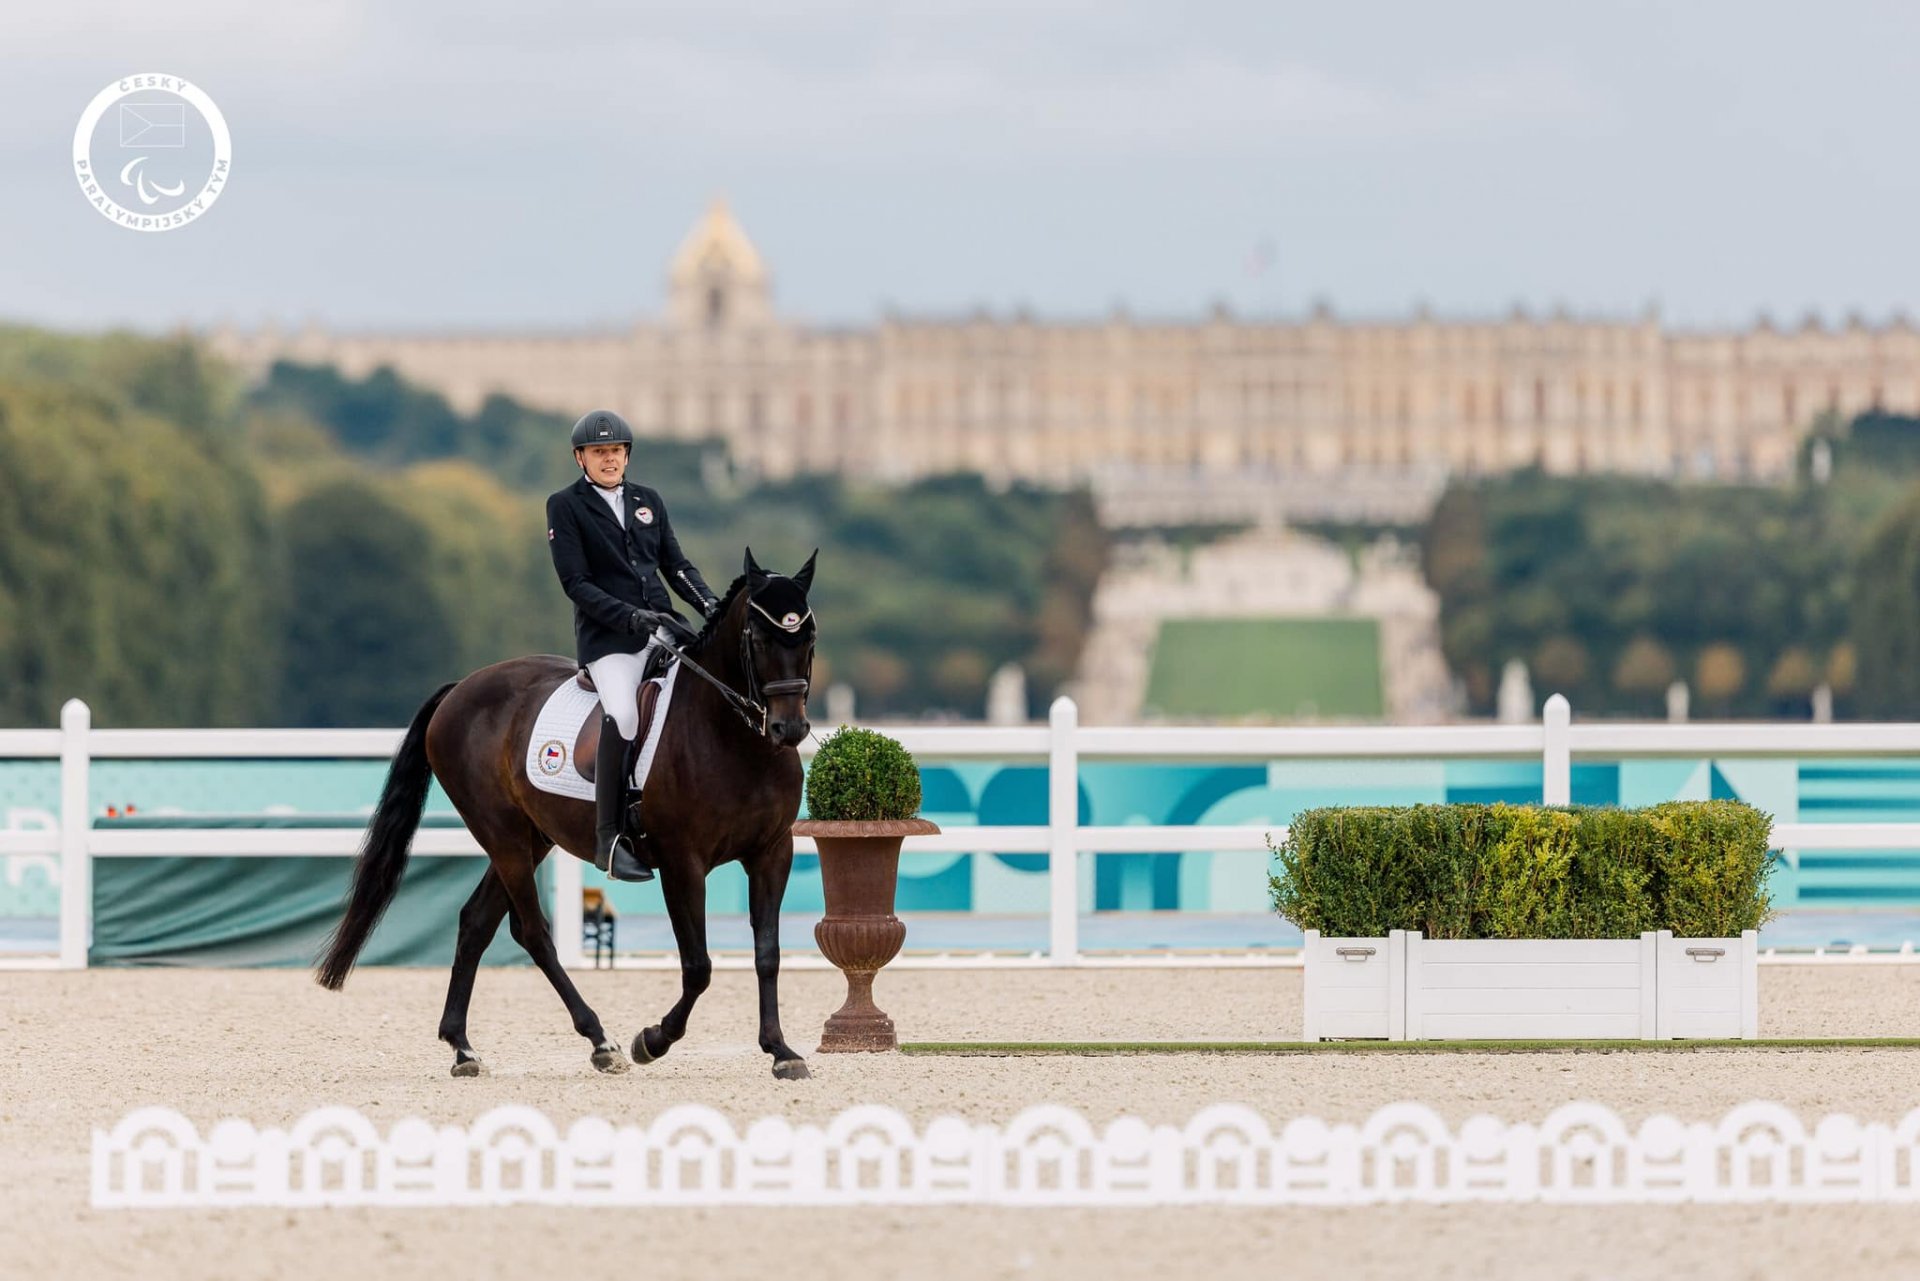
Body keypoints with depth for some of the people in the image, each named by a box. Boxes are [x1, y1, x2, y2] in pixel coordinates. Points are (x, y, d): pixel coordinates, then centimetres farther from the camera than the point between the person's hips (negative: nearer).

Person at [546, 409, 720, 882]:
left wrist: (708, 603, -2)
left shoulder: (648, 500, 17)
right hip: (606, 636, -6)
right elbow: (576, 583, -7)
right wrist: (631, 617, -18)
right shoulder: (565, 506, 1)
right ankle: (609, 838, -27)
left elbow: (676, 564, 17)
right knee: (621, 715, -30)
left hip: (660, 625, 6)